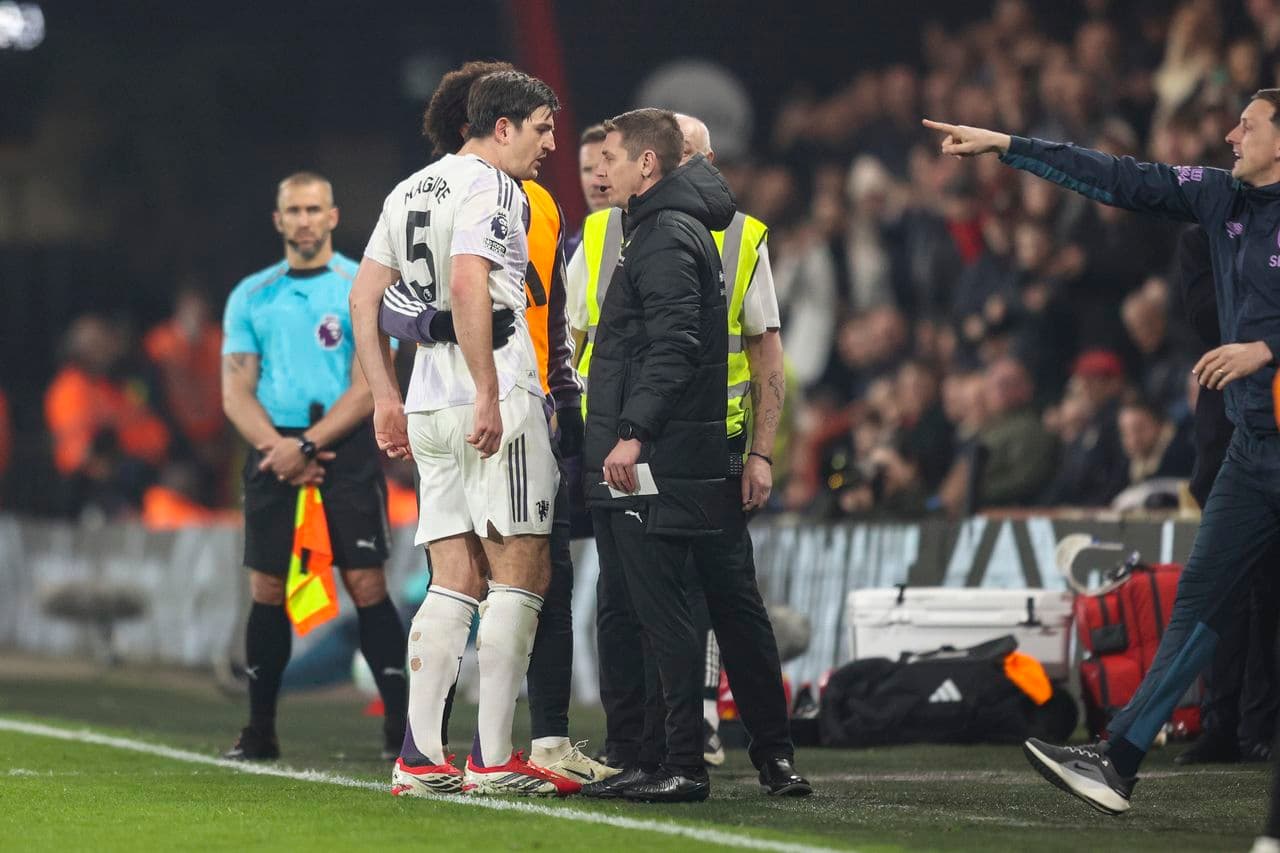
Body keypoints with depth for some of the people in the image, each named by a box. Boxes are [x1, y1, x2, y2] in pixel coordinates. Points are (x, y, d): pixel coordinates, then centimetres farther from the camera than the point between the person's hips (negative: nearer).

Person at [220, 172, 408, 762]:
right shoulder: (251, 297, 12)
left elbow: (367, 386, -6)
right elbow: (236, 391, 7)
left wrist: (308, 445, -15)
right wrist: (277, 447, -10)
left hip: (346, 447, -3)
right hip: (275, 449, 3)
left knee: (366, 585, -9)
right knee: (266, 591, 3)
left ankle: (399, 724, -6)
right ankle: (260, 730, 10)